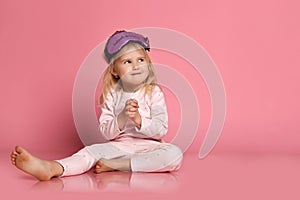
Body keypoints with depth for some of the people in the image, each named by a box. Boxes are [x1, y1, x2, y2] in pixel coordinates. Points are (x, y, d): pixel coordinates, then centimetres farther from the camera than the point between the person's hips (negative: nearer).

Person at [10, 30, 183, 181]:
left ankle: (114, 165, -33)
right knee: (93, 151, -24)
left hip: (148, 147, -1)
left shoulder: (154, 92, -2)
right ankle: (53, 168, -47)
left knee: (174, 154, -31)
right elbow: (106, 133, -4)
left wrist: (139, 120, -25)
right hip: (119, 145, 2)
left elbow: (161, 130, -8)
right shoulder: (111, 95, 3)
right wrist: (122, 118, -22)